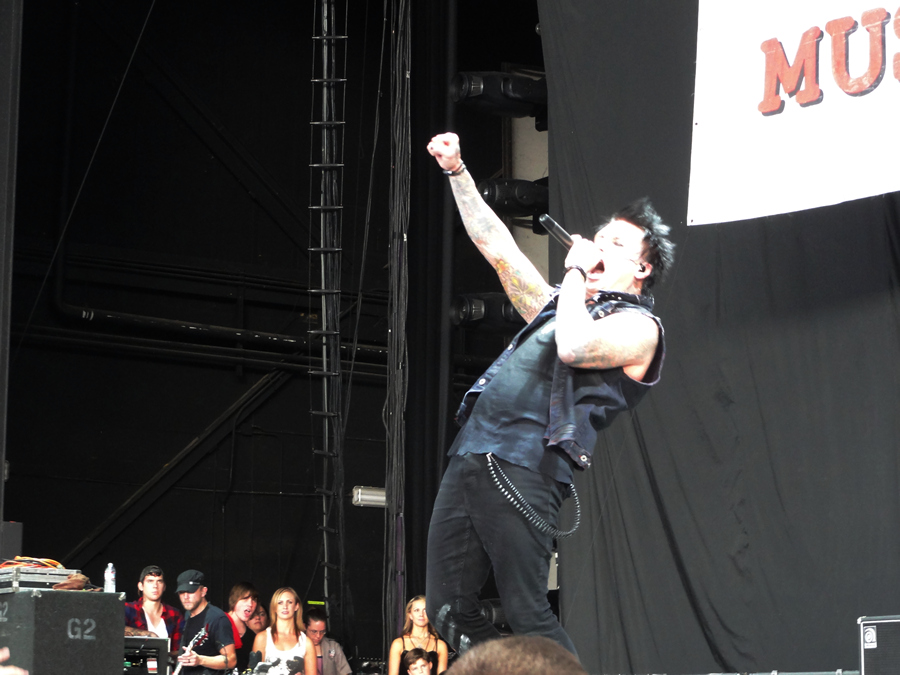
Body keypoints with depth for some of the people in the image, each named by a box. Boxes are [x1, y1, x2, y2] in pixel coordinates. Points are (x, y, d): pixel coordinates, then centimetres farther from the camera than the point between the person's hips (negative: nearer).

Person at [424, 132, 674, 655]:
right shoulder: (562, 304, 27)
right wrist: (457, 172, 26)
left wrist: (577, 272, -4)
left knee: (528, 618, -14)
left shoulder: (637, 326, 2)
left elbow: (575, 348, -18)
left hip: (525, 472, -8)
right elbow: (497, 246, 31)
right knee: (450, 611, 2)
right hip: (471, 459, 8)